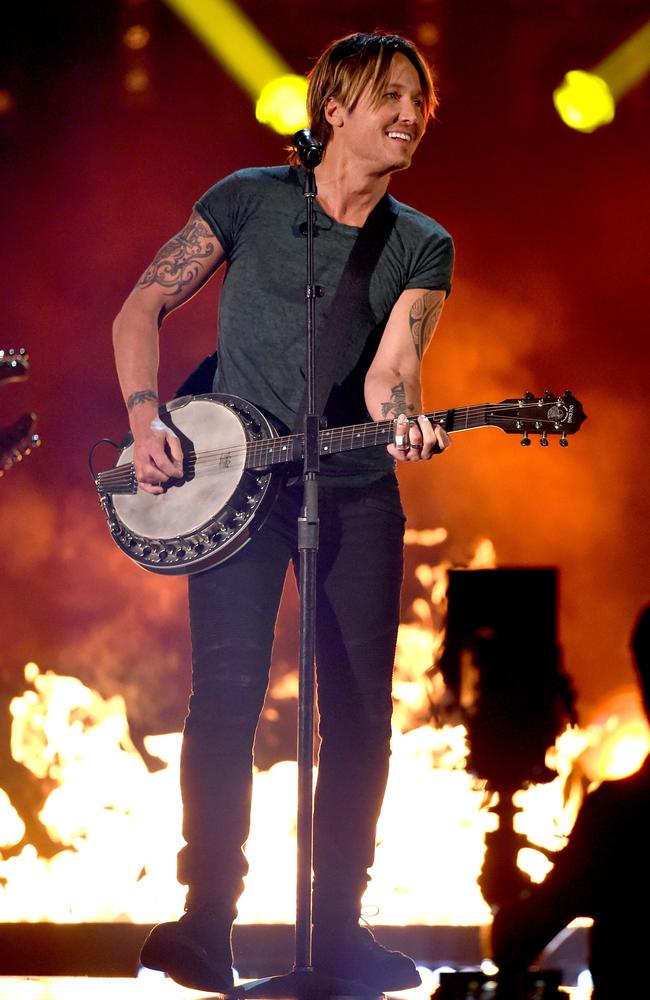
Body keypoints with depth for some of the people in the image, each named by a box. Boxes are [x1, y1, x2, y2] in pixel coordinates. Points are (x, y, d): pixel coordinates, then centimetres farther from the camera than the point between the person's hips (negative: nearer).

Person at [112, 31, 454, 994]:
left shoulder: (422, 247, 5)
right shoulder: (251, 199, 0)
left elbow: (388, 369, -9)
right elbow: (141, 309, 3)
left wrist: (402, 421, -32)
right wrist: (146, 421, -11)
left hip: (355, 485, 3)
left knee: (361, 709, 1)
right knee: (227, 694, -13)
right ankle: (205, 922, -7)